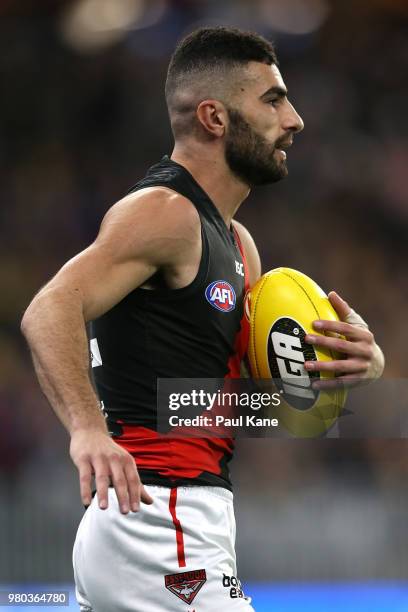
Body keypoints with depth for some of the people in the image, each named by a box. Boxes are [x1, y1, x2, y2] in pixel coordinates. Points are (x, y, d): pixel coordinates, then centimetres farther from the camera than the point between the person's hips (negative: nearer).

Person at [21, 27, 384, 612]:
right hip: (161, 524, -10)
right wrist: (87, 428, -42)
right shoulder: (166, 212, -11)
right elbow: (51, 311, -26)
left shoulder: (237, 244, 20)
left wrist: (361, 361, 3)